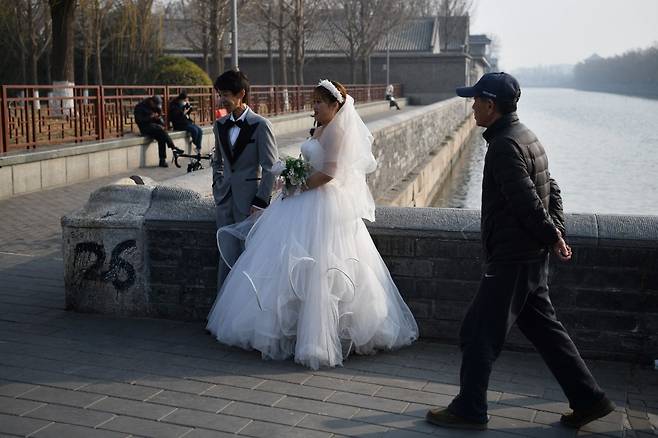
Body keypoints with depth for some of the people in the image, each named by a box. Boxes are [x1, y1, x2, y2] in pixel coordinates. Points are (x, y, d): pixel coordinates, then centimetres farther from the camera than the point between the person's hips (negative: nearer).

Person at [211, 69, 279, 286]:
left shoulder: (261, 125, -8)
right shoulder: (220, 125, 10)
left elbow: (270, 167, -9)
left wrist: (261, 201, -12)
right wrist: (218, 188, 13)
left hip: (249, 200, -5)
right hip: (225, 199, 5)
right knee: (228, 254, 6)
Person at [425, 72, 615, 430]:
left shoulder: (504, 146, -19)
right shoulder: (526, 136, 12)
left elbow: (527, 201, -23)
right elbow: (551, 189, 15)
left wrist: (551, 236, -9)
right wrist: (557, 234, 8)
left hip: (511, 259, -10)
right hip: (532, 256, 10)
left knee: (478, 333, 2)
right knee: (545, 329, 18)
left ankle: (469, 411, 14)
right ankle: (588, 400, 25)